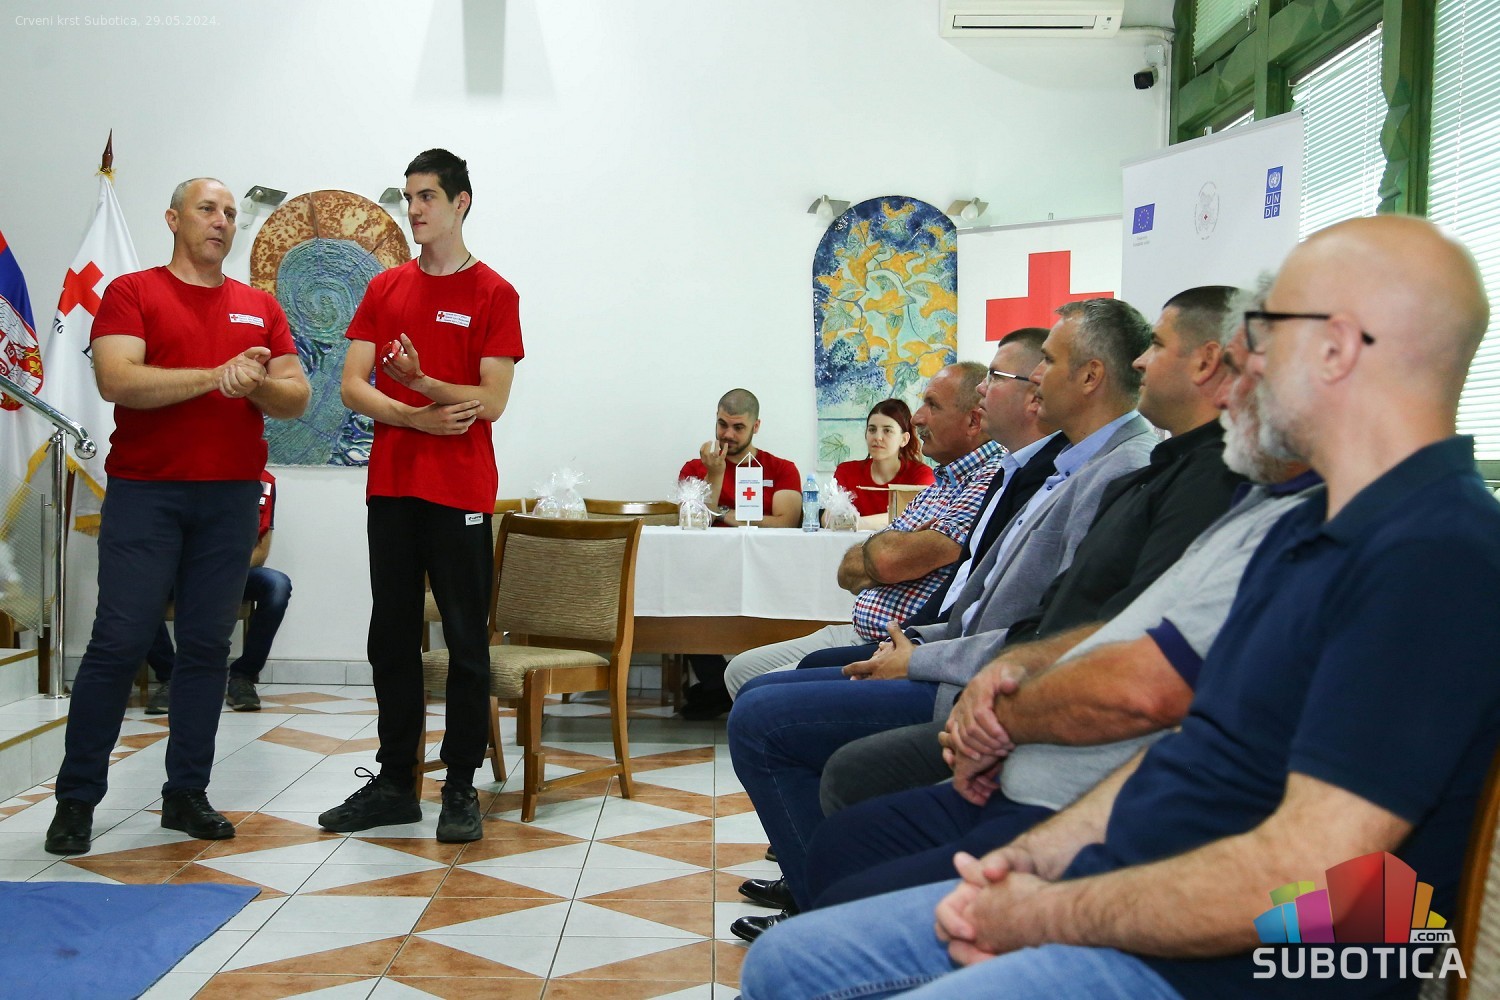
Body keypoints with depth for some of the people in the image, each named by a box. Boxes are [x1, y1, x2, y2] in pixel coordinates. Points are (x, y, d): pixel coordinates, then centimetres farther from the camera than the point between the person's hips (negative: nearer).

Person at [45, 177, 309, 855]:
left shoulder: (259, 308, 14)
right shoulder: (131, 293, 3)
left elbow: (297, 397, 9)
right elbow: (116, 379, -13)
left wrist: (257, 385, -13)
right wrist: (216, 376, -18)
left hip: (231, 496, 4)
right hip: (144, 493, -3)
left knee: (207, 646, 5)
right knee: (118, 644, -4)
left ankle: (187, 793, 14)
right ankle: (76, 798, 7)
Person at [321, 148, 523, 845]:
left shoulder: (493, 295, -1)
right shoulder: (385, 290, 12)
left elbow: (491, 401, -8)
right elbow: (352, 386, 5)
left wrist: (421, 383, -22)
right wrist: (419, 419, -11)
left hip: (460, 493, -5)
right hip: (391, 486, 5)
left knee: (466, 643, 1)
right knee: (392, 639, 10)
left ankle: (461, 789, 10)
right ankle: (395, 782, 21)